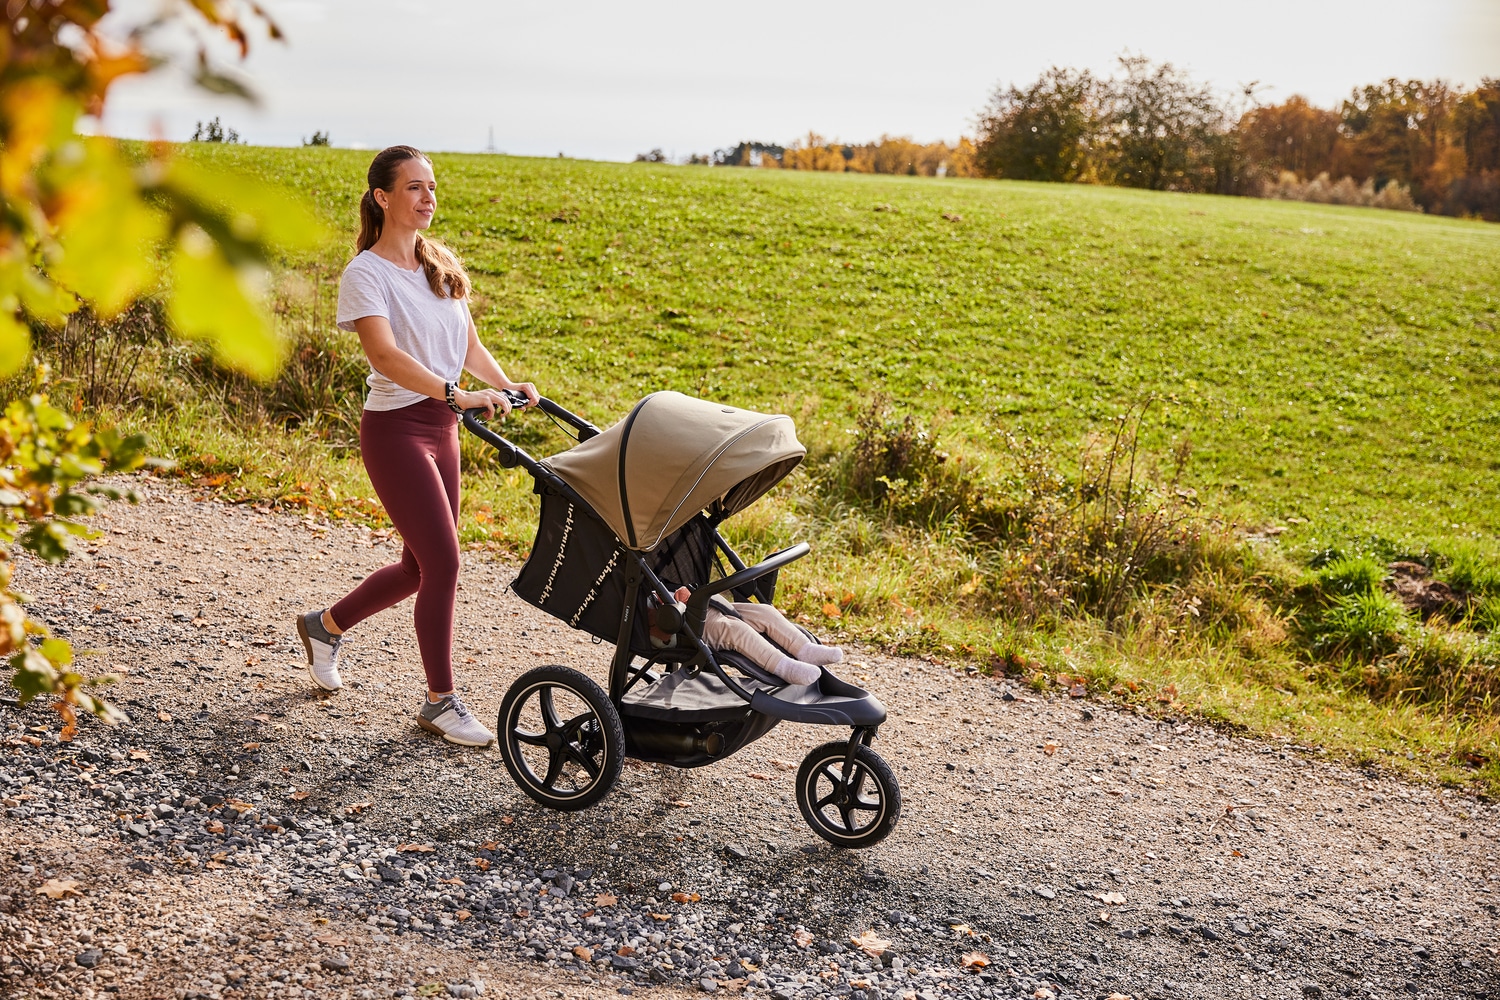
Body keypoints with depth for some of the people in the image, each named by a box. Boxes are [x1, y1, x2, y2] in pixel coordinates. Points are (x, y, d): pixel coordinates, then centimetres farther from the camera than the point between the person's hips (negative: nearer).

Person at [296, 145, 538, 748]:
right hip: (395, 430, -8)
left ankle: (326, 625, 39)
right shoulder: (366, 273, -12)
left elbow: (468, 345, 14)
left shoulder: (442, 264, 11)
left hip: (442, 428, 8)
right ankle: (441, 703, 5)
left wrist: (506, 383, -4)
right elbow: (384, 354, -27)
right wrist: (456, 394, -38)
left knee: (420, 567, 14)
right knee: (443, 563, -10)